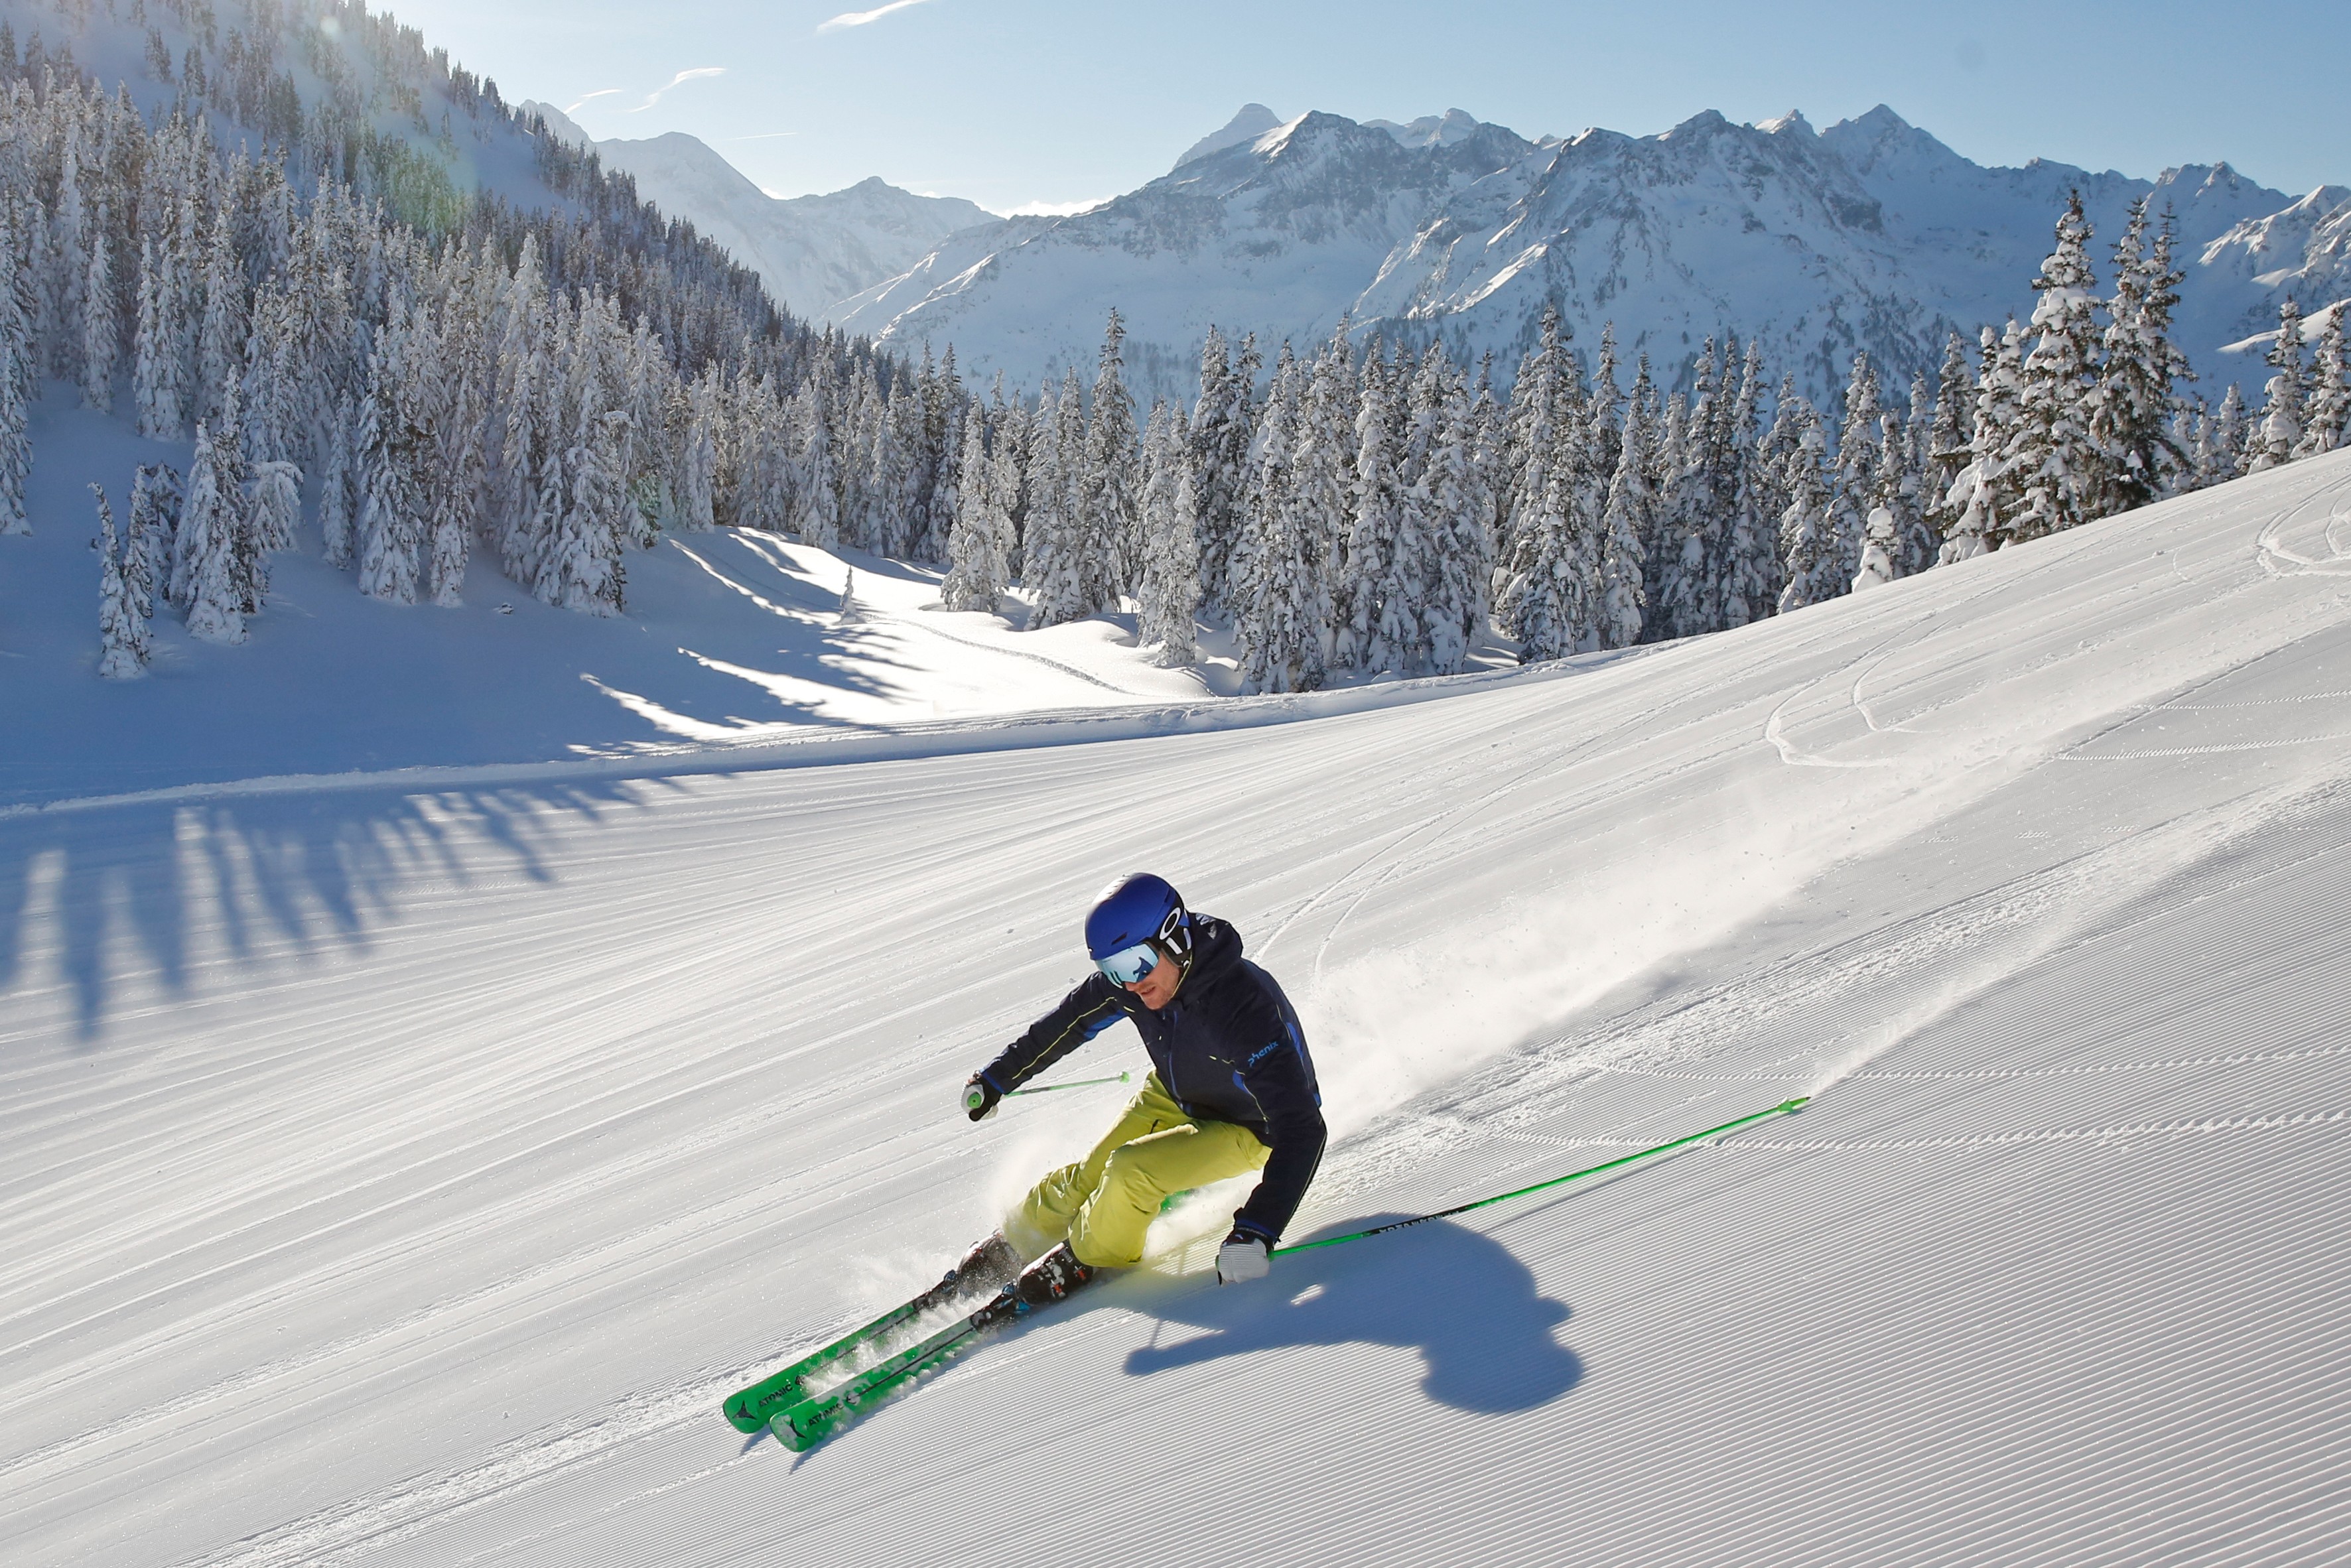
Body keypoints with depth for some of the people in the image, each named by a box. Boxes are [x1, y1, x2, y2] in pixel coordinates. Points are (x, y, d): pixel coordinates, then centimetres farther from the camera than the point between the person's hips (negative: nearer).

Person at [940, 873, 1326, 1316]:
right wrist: (996, 1077, 11)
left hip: (1247, 1127, -6)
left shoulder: (1247, 1009, -40)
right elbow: (1065, 1024, 0)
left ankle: (1083, 1259, 4)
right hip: (1172, 1097, 6)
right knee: (1091, 1175, 0)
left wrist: (1255, 1232, -50)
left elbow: (1302, 1130, -41)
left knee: (1131, 1171, -23)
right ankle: (1012, 1246, 27)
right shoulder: (1128, 979, -21)